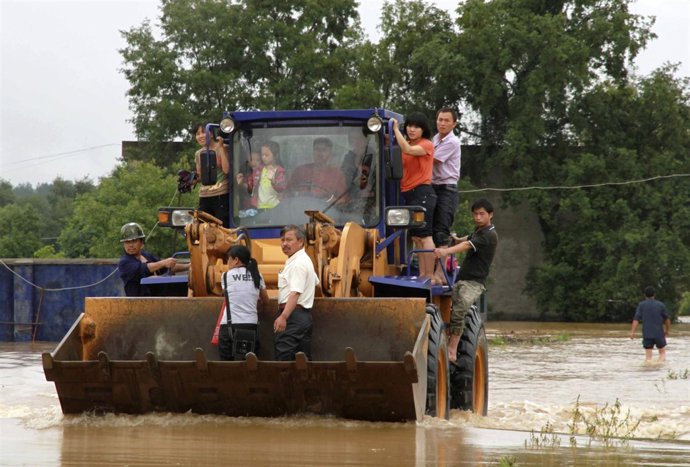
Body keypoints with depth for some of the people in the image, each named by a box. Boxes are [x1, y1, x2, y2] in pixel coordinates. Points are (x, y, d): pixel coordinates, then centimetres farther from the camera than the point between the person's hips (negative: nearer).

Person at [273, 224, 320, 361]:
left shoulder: (298, 263, -14)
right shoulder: (304, 260, 19)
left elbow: (295, 293, -25)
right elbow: (315, 282, 35)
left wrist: (283, 317, -34)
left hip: (293, 314, -11)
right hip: (304, 316, 11)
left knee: (283, 357, -17)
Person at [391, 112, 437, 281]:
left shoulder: (426, 145, -6)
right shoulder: (408, 145, 16)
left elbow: (408, 149, -24)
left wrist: (395, 129, -16)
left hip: (422, 193, -8)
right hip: (408, 195, 8)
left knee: (424, 236, -10)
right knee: (416, 237, 9)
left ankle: (430, 276, -11)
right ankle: (422, 275, 13)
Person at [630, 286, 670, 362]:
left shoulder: (641, 305, 1)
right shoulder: (661, 305, 2)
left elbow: (636, 319, -9)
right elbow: (666, 319, 11)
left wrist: (632, 332, -13)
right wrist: (667, 330, 27)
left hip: (647, 334, 0)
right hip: (659, 333, 0)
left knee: (648, 356, 5)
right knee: (662, 353, 13)